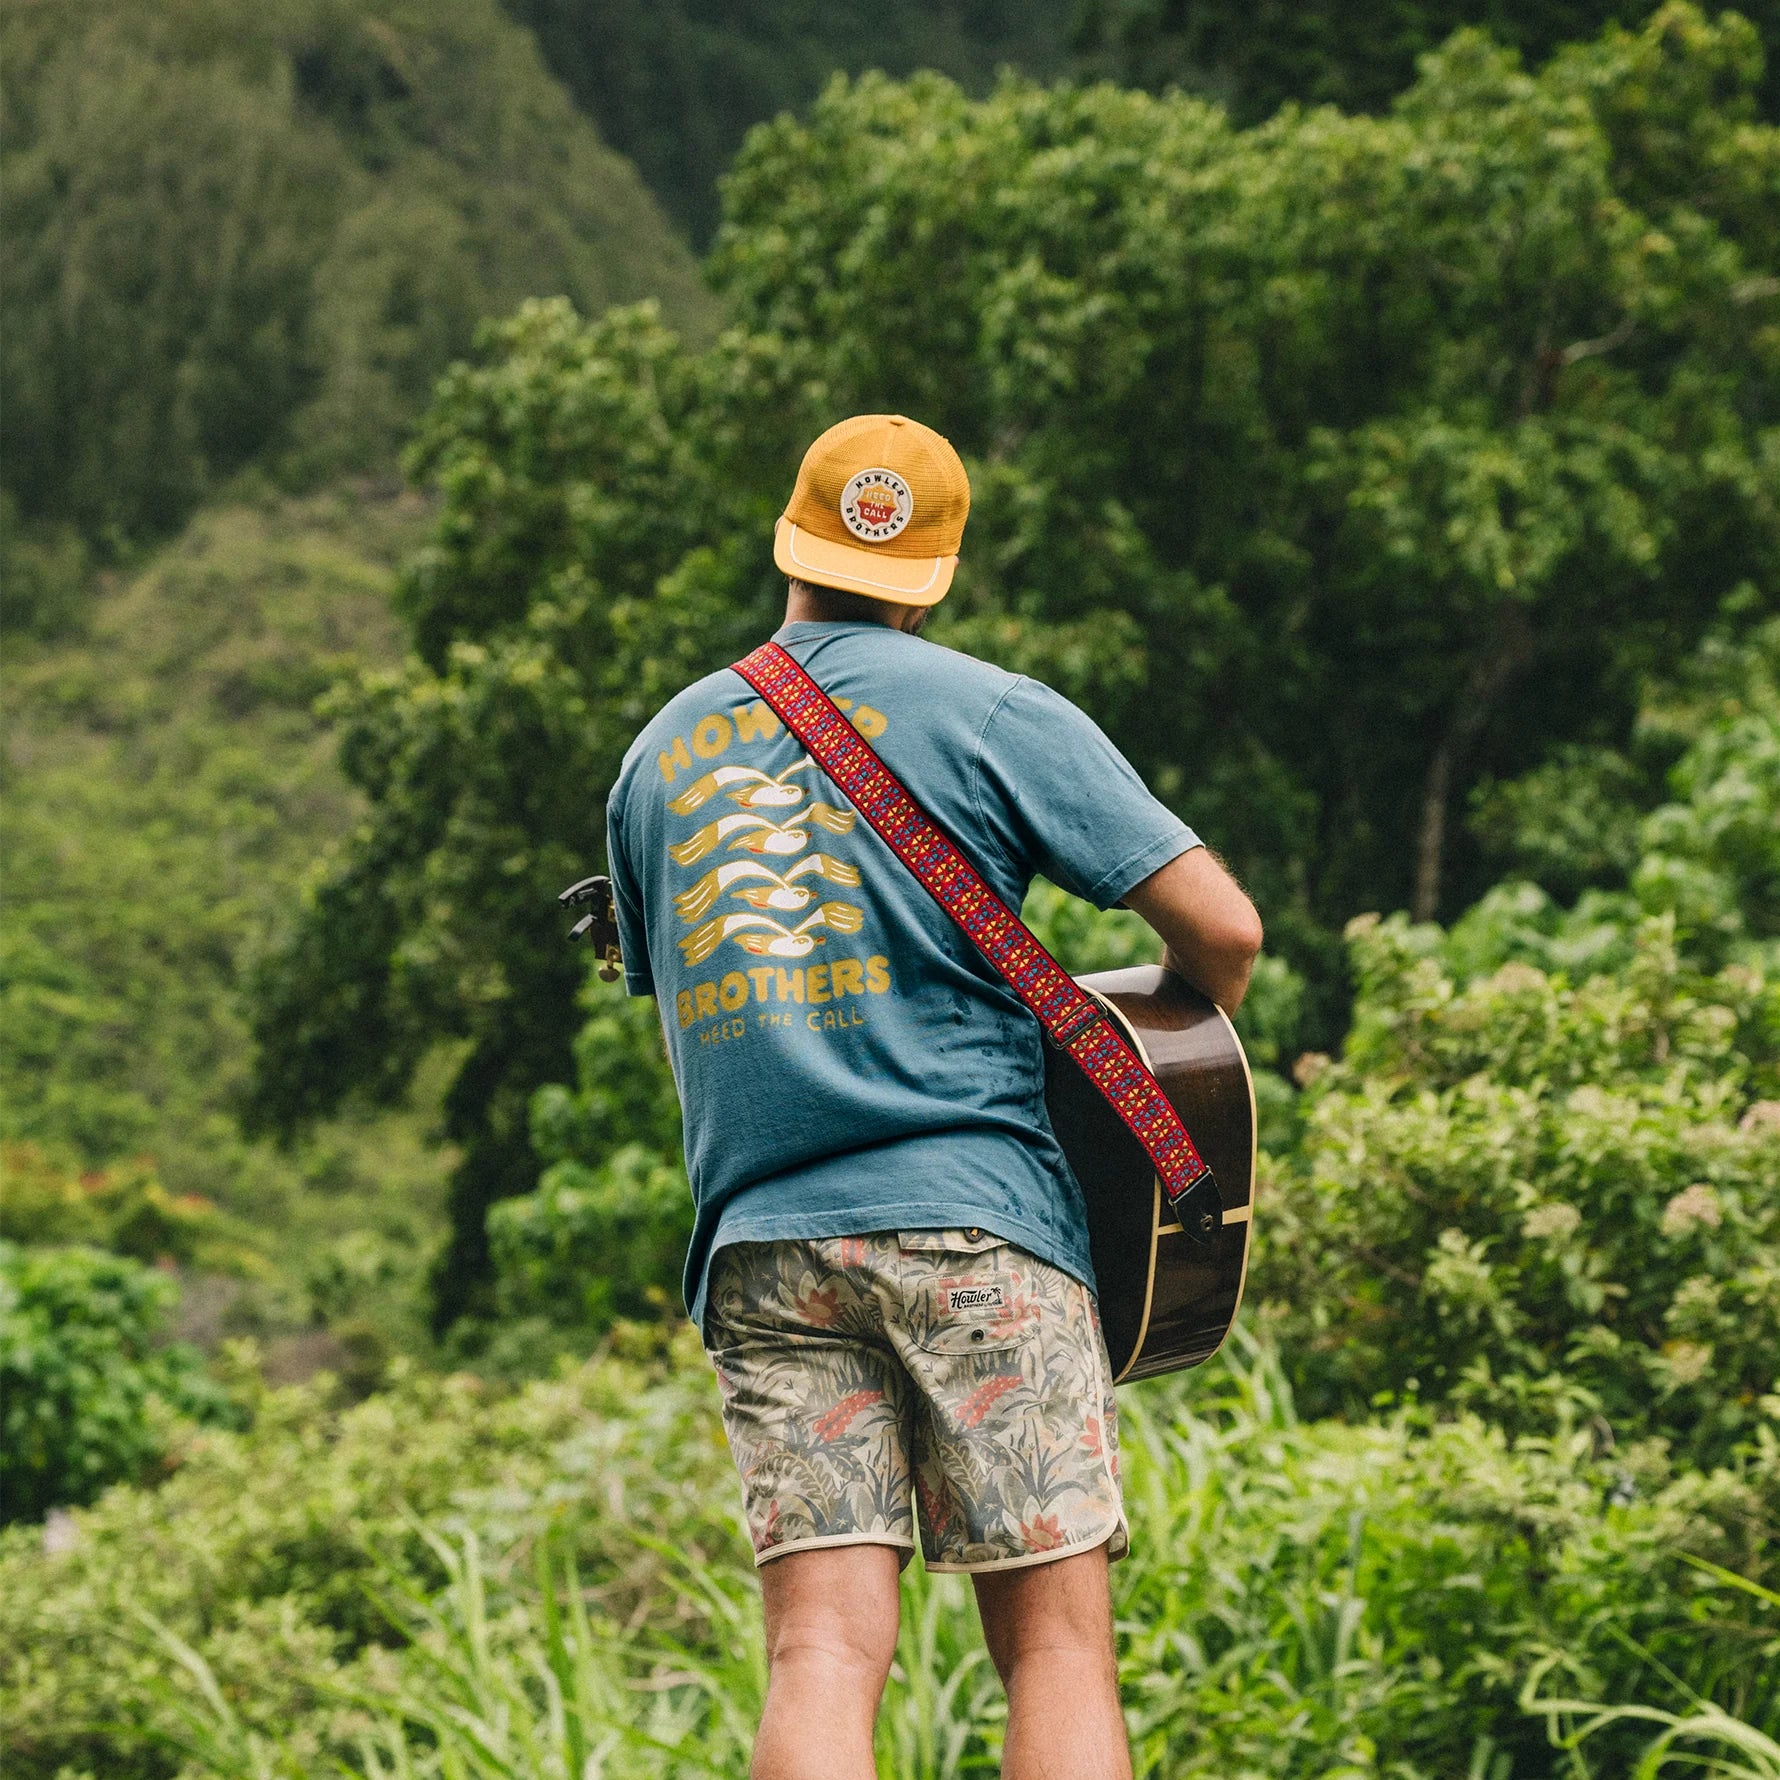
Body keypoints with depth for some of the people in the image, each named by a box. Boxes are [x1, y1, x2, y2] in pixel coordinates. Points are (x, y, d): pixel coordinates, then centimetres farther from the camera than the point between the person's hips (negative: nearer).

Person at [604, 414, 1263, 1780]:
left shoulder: (663, 749, 18)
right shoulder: (994, 713, 3)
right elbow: (1222, 926, -2)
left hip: (759, 1242, 4)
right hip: (975, 1218, -3)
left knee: (823, 1653, -4)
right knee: (1056, 1640, -1)